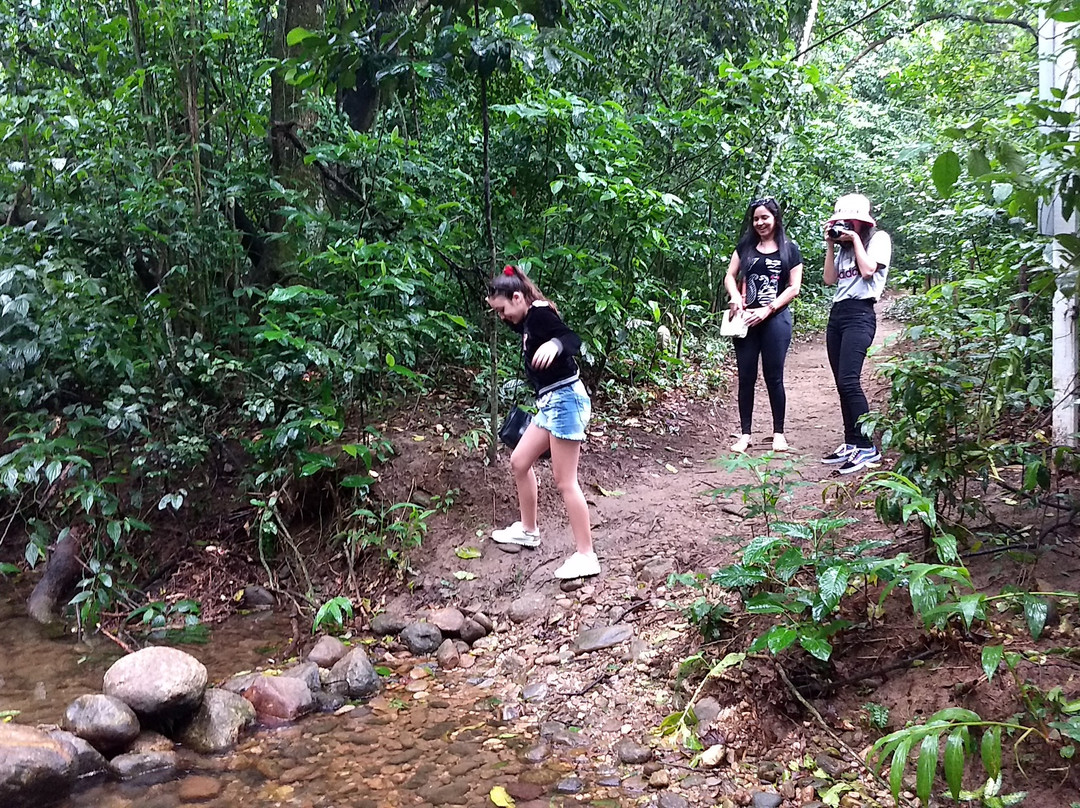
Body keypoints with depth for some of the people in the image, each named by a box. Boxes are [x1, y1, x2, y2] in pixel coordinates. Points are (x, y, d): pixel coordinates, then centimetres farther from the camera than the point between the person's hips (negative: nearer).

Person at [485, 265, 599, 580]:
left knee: (565, 482, -7)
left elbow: (573, 339, -30)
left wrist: (554, 344, -52)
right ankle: (528, 530, 34)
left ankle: (586, 556, -2)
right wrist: (500, 307, 22)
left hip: (564, 400, -10)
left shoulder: (540, 313, -14)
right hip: (551, 402, 10)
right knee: (519, 462, 19)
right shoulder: (528, 321, 13)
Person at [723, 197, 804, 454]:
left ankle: (778, 433, 12)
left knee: (774, 376, 1)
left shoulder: (789, 249, 4)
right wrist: (736, 298, -11)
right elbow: (730, 276, 10)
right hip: (746, 319, 2)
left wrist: (767, 310, -10)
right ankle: (745, 433, 10)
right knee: (746, 377, 3)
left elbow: (794, 288, -1)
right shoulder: (745, 246, 10)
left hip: (776, 319, -2)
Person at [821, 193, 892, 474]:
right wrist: (831, 246, 7)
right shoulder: (844, 246, 19)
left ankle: (868, 448, -15)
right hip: (837, 313, 8)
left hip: (859, 315, -8)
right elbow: (830, 279, 13)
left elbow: (868, 270, -16)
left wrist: (855, 239, -7)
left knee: (848, 381, -18)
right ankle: (851, 444, 10)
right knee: (842, 384, 5)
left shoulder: (879, 238, 0)